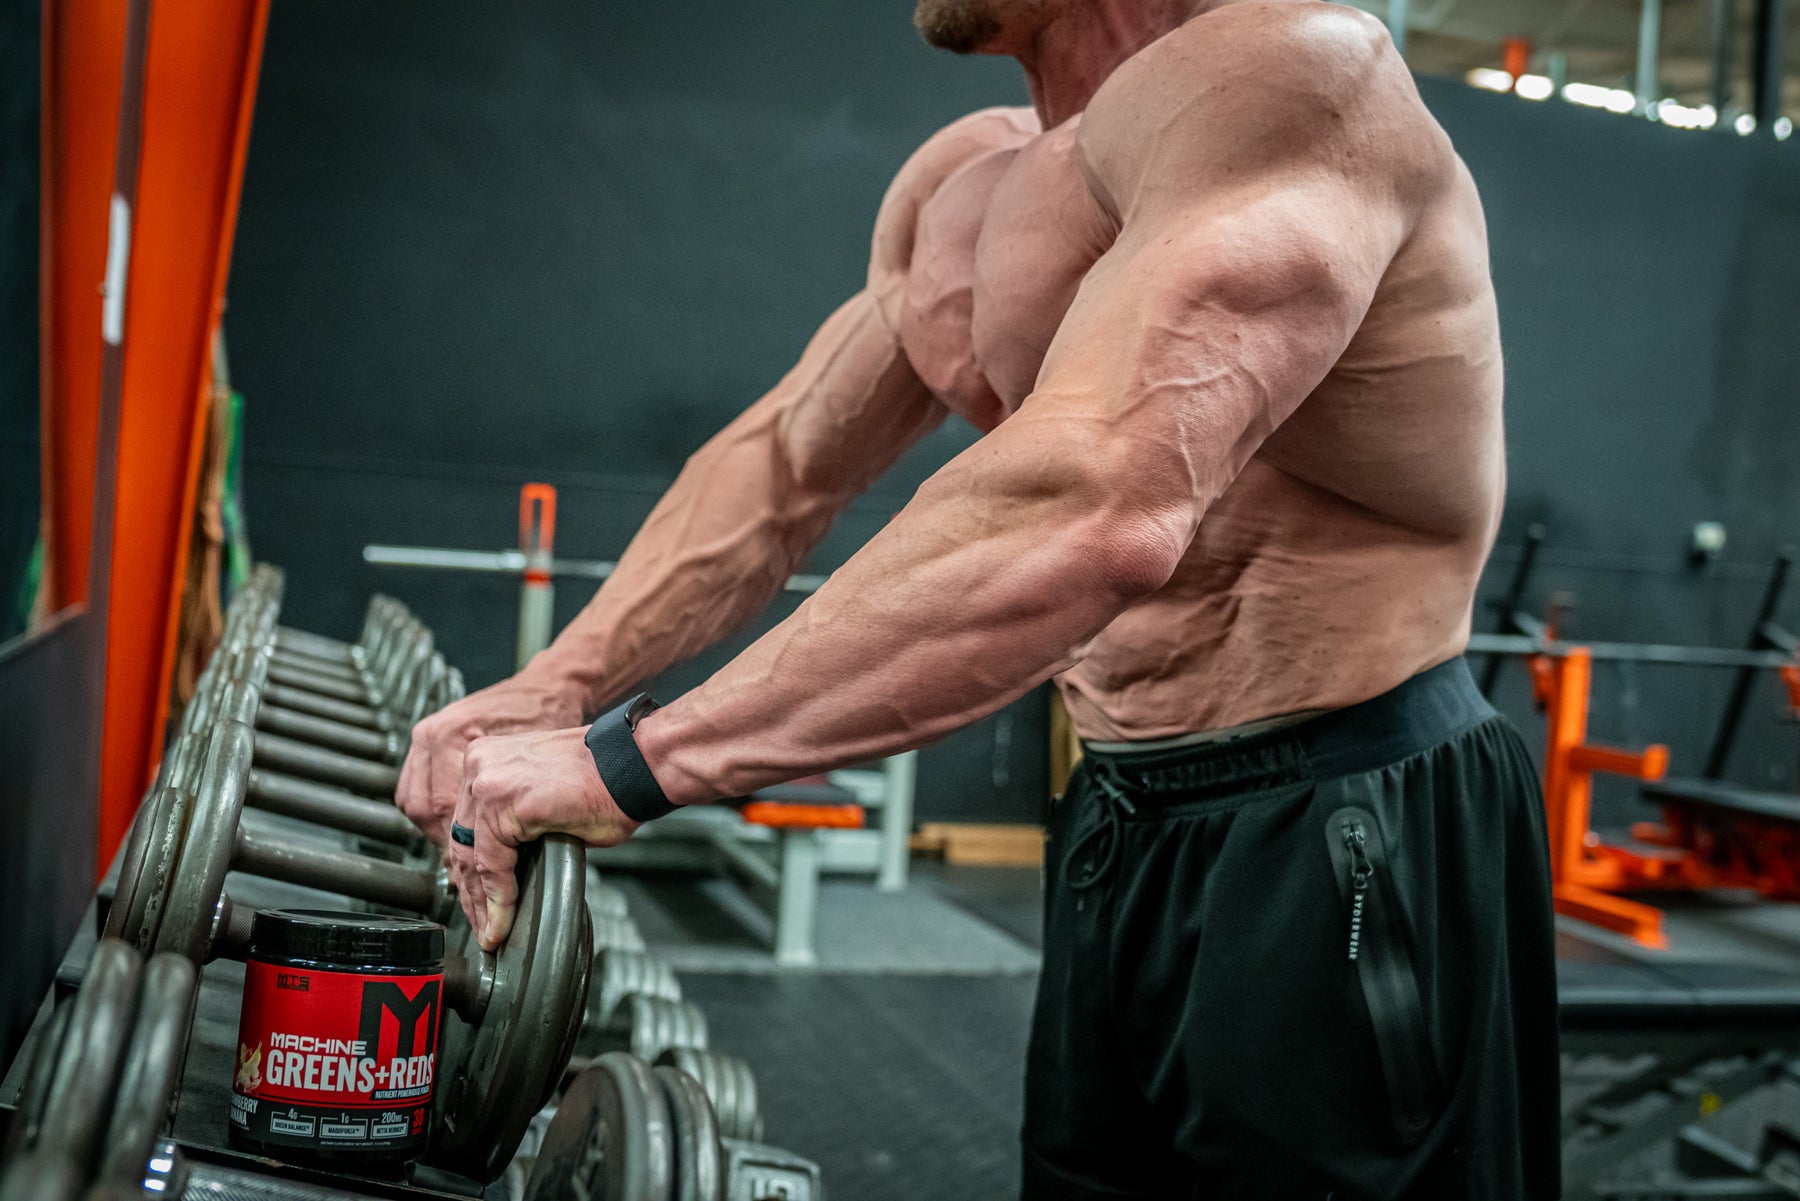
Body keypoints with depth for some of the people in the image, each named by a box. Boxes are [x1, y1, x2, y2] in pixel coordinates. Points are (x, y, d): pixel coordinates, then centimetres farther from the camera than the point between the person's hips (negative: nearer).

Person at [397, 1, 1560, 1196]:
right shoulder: (960, 182, 7)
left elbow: (1097, 515, -34)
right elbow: (783, 467, 16)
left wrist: (630, 761, -30)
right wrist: (552, 688, 4)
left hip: (1347, 854, -8)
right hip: (1123, 832, 8)